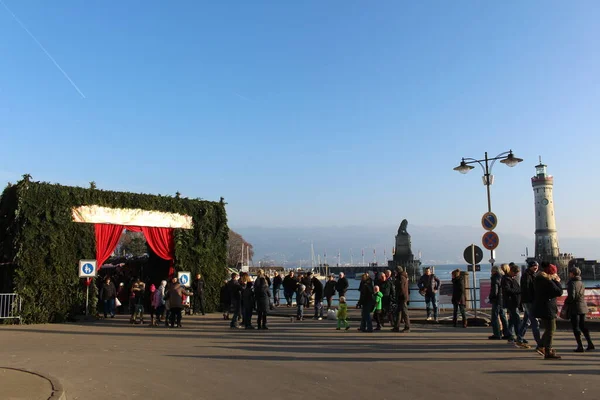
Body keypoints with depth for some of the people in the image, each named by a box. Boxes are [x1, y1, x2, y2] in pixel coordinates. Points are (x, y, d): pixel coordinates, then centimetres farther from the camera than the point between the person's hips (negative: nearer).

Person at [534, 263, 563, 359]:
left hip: (540, 307, 10)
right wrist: (557, 282, -4)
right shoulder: (548, 282, -20)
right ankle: (548, 352, 4)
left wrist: (555, 282, 11)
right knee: (550, 330, -1)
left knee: (548, 329, 22)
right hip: (547, 309, -10)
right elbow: (559, 292, -17)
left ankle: (541, 347, 24)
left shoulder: (538, 280, 10)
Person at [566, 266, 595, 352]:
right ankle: (590, 344, 17)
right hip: (583, 307, 8)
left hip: (575, 307, -8)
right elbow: (582, 295, 15)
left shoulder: (572, 283, -15)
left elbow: (571, 296, -22)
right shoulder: (581, 283, 10)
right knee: (582, 326, 18)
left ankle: (580, 346, 0)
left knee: (576, 327, 0)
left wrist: (566, 303, -6)